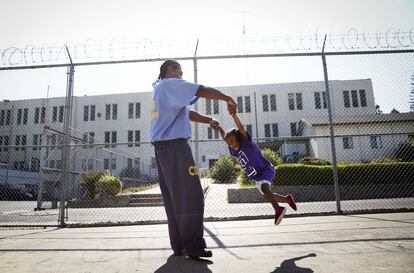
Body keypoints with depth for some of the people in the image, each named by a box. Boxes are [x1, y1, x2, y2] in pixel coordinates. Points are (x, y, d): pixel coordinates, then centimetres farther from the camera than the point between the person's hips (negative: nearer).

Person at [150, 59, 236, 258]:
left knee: (173, 197, 8)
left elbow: (187, 113, 25)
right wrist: (228, 99, 1)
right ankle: (194, 245, -10)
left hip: (161, 147, 10)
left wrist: (208, 120, 16)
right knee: (190, 195, -10)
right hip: (174, 145, -10)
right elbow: (204, 91, -11)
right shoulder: (171, 84, -1)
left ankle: (179, 245, 12)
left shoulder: (160, 90, 28)